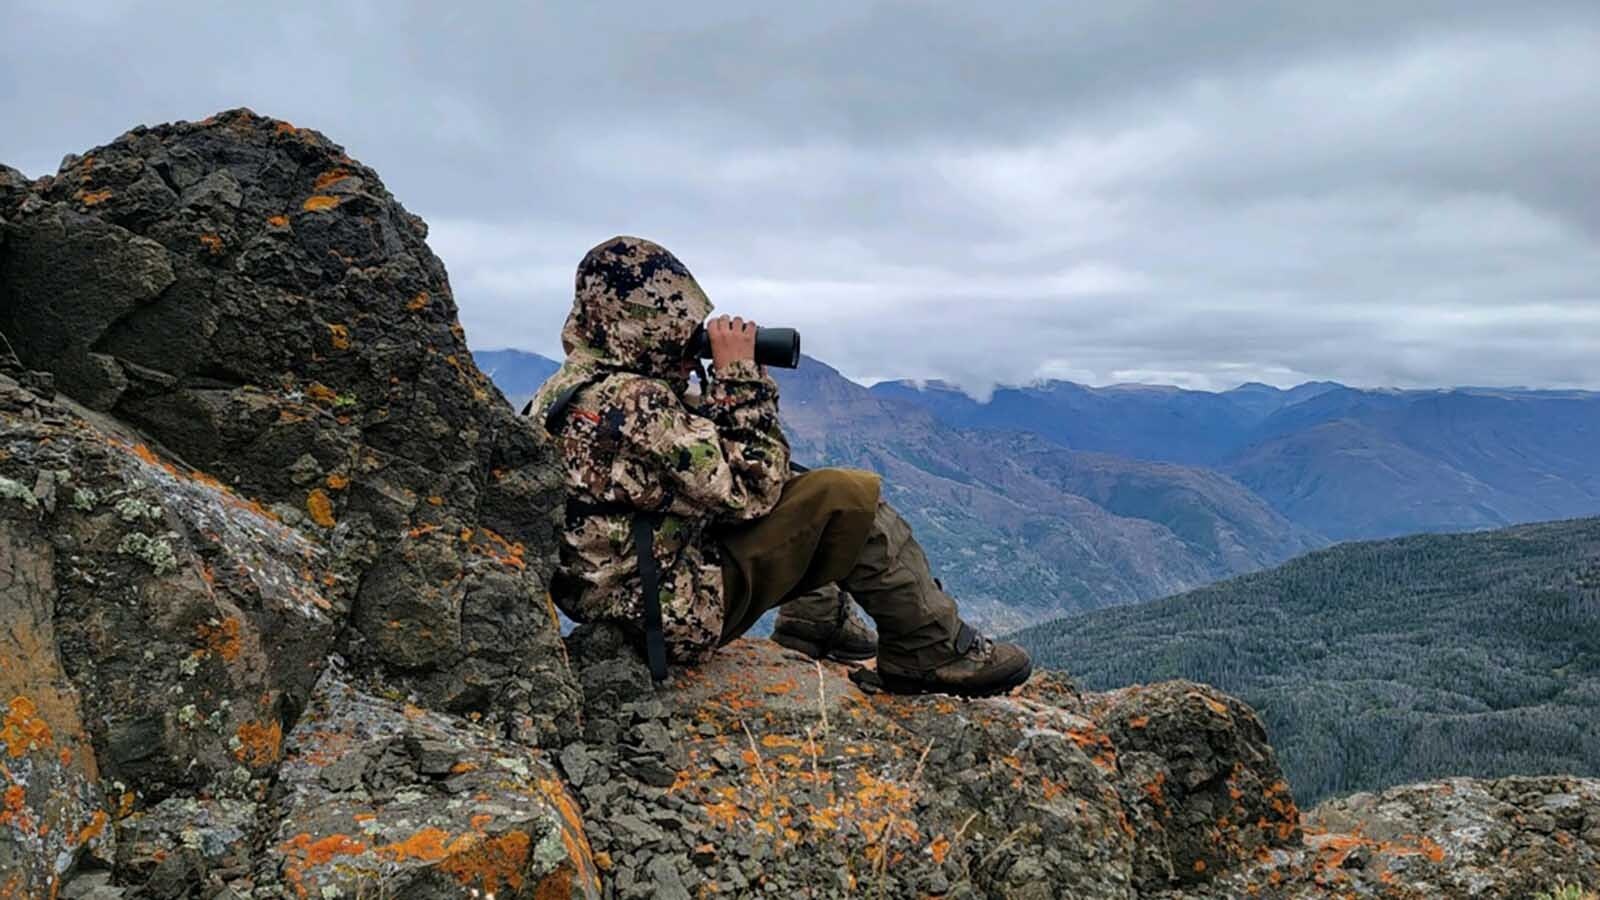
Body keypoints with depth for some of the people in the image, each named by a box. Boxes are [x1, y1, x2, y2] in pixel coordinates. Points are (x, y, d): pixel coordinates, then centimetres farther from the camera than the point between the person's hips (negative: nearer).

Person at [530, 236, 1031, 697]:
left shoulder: (562, 389, 6)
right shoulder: (631, 402, -24)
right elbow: (748, 489, -21)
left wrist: (728, 379, -1)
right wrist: (739, 374, -14)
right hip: (682, 613, -10)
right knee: (850, 497, -10)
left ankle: (815, 619, 22)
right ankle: (933, 653, 4)